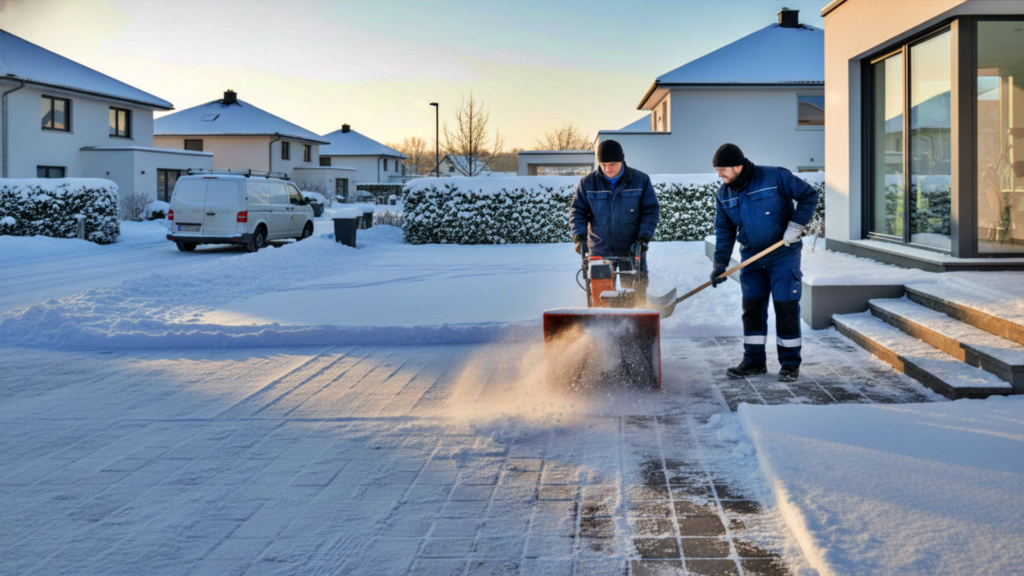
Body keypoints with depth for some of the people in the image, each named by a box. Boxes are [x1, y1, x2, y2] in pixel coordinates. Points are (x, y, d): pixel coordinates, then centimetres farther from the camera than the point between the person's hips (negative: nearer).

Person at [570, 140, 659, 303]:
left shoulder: (641, 180, -1)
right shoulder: (588, 182, 1)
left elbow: (651, 211, 1)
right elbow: (577, 211, 6)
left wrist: (643, 238, -10)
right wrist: (579, 236, -9)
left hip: (632, 249, 0)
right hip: (600, 250, 0)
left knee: (638, 291, 2)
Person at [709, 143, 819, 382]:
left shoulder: (775, 177, -16)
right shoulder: (724, 194, 0)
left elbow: (809, 195, -8)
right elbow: (724, 229, 6)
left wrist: (796, 225, -17)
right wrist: (720, 262, -3)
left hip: (783, 255, -5)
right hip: (752, 258, 5)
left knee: (785, 307, -3)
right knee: (751, 307, 5)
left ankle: (790, 363, 6)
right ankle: (754, 361, 16)